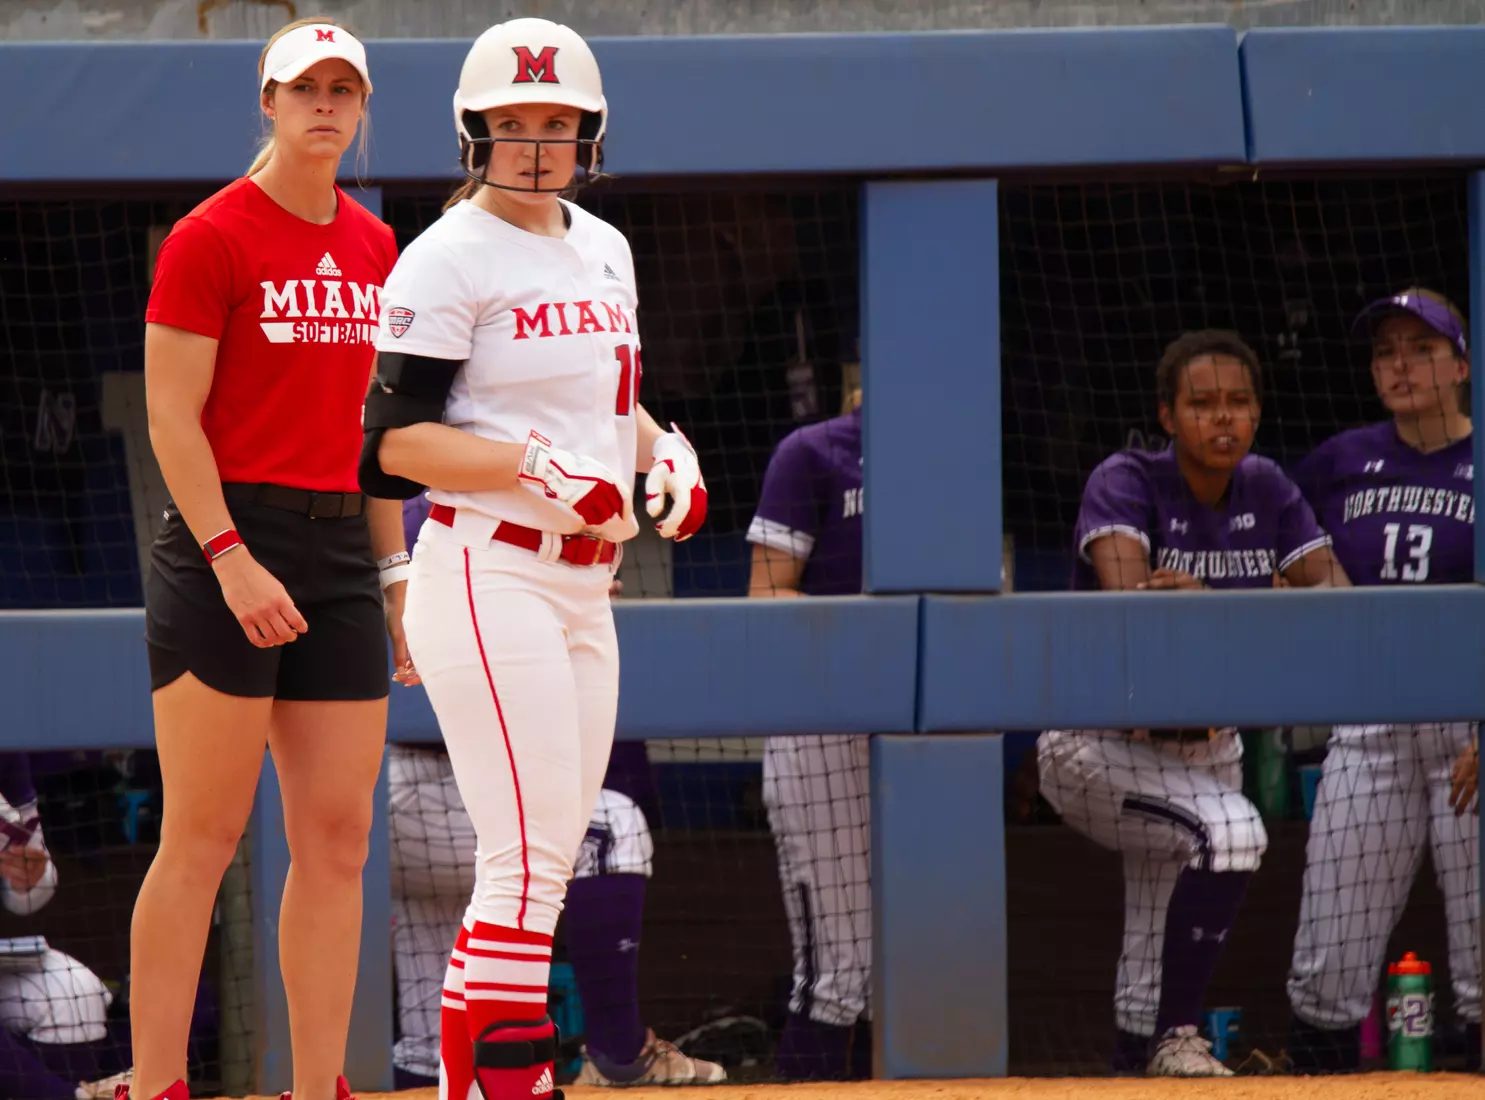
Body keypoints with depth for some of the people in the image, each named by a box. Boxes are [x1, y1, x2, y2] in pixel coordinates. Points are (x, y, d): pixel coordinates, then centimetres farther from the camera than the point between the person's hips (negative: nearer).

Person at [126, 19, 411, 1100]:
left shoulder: (373, 246, 14)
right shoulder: (210, 238, -6)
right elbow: (172, 416, -10)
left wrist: (395, 573, 16)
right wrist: (231, 559, -18)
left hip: (341, 555, 7)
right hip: (226, 548, -7)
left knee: (339, 836, 4)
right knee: (203, 838, -7)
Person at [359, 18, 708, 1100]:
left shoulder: (603, 249, 16)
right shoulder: (449, 259, -8)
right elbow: (396, 441, -13)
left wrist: (662, 450, 7)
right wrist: (539, 465, -24)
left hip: (584, 586, 8)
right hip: (491, 575, -8)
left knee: (544, 865, 9)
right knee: (529, 860, -14)